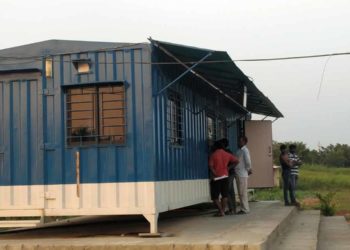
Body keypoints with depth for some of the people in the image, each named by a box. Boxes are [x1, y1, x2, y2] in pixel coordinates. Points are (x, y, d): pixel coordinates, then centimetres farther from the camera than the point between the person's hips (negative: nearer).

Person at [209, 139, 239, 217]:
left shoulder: (213, 155, -7)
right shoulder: (227, 154, 4)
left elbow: (211, 166, -15)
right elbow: (236, 161, 6)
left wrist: (215, 174, -11)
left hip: (216, 178, -4)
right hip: (225, 176, 4)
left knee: (215, 196, 2)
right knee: (224, 195, 12)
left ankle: (221, 211, -4)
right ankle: (223, 211, 12)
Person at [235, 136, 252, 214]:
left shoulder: (245, 150, -12)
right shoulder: (240, 150, 16)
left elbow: (248, 161, -18)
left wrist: (248, 169, -4)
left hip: (242, 174, -9)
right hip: (239, 174, 9)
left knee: (243, 192, -6)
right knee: (241, 193, 13)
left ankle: (245, 209, -1)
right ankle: (244, 208, 19)